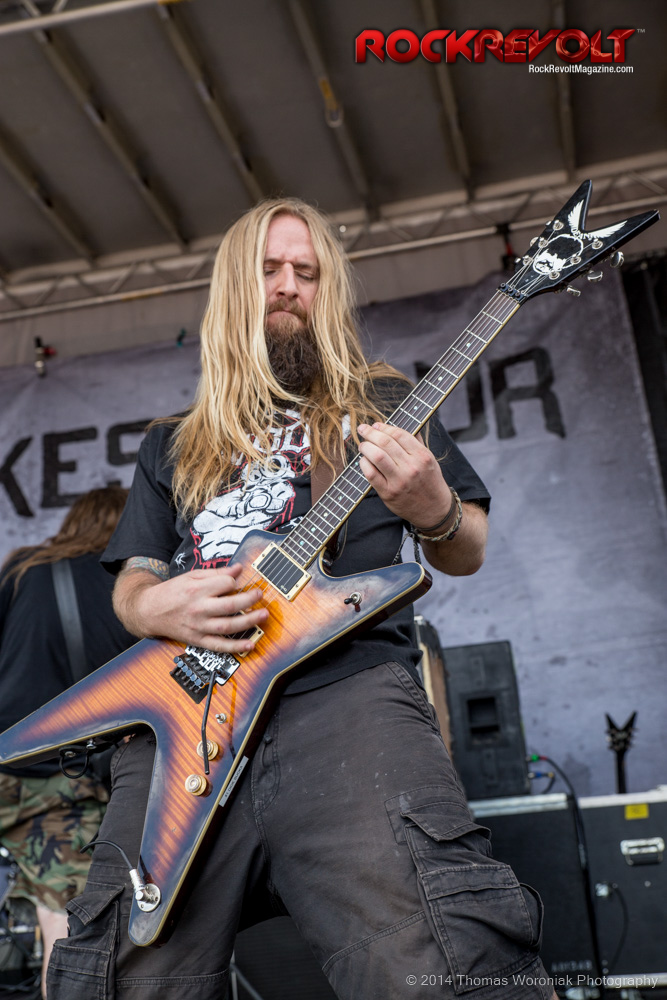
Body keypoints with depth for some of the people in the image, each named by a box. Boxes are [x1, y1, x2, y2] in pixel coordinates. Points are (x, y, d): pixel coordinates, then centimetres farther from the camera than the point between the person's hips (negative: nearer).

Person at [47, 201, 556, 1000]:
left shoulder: (381, 406, 20)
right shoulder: (172, 445, 26)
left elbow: (466, 557, 18)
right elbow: (130, 583, 24)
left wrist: (435, 510, -7)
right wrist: (157, 607, -1)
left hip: (349, 687, -2)